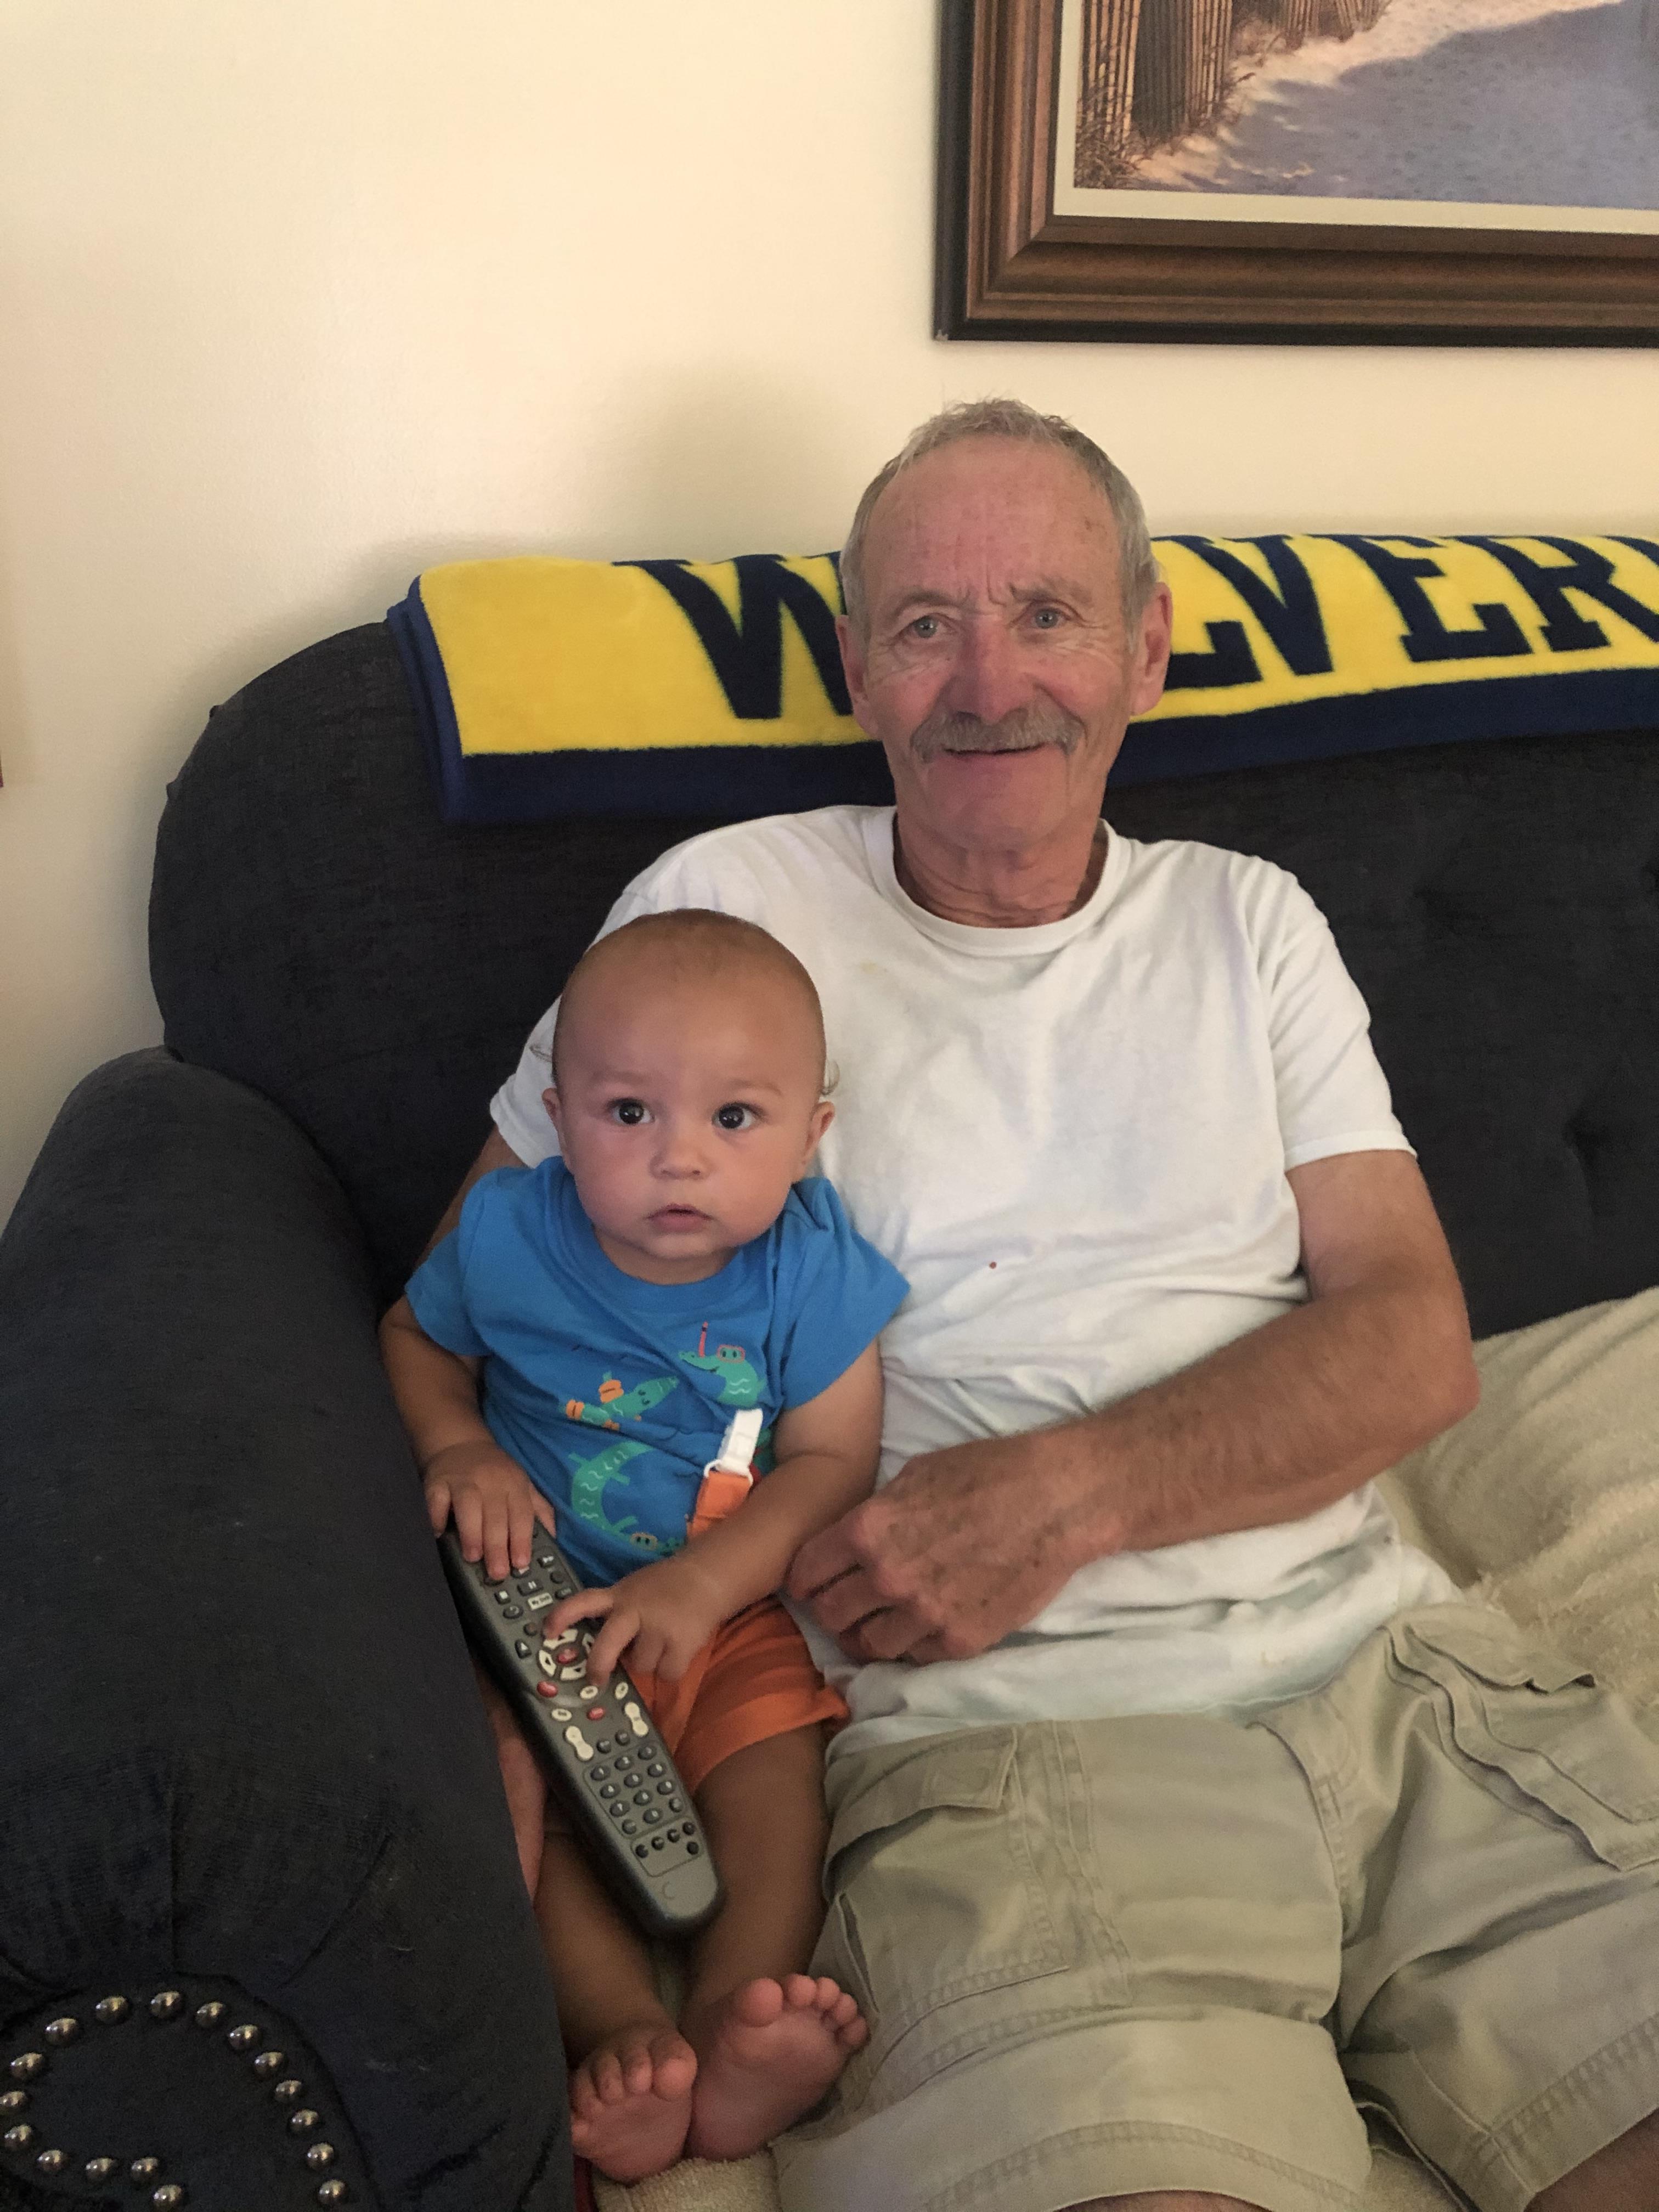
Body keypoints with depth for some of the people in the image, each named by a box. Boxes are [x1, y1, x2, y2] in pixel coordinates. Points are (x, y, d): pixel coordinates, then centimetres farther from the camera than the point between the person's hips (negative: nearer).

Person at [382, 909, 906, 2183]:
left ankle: (736, 2025, -25)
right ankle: (622, 2029, -28)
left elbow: (834, 1462, -11)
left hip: (739, 1602, 0)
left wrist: (701, 1585, -25)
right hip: (542, 1594, 1)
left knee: (778, 1765, -22)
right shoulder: (509, 1234, -9)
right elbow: (413, 1336, 10)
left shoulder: (810, 1266, -13)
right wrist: (460, 1449, -11)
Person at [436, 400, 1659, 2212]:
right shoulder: (721, 907, 6)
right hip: (1007, 1747, -3)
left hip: (1384, 1657, 4)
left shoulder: (1245, 923, 16)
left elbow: (1413, 1339, 6)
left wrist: (1062, 1491, -12)